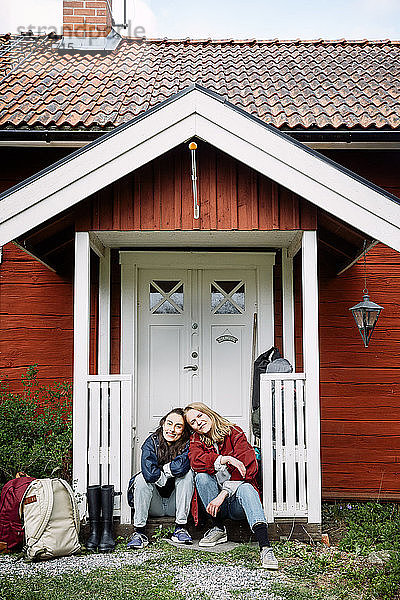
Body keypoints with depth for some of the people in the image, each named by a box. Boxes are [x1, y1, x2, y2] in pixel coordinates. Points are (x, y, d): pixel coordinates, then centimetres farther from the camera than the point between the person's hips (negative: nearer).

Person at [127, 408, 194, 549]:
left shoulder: (187, 444, -10)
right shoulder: (152, 442, -10)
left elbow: (181, 466, -32)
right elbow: (149, 472, -27)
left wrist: (160, 470, -18)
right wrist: (169, 474, -17)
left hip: (175, 505, 0)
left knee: (187, 474, -23)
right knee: (142, 478, -25)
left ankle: (180, 528, -20)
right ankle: (139, 532, -23)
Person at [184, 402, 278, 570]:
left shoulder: (234, 433, -2)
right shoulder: (196, 440, 7)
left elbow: (246, 467, -16)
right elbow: (196, 461, -17)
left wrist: (223, 494, -26)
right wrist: (224, 459, -31)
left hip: (236, 501, -2)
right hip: (215, 503, 3)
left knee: (245, 488, -35)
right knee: (201, 476, -23)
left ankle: (265, 546, -50)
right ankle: (218, 529, -14)